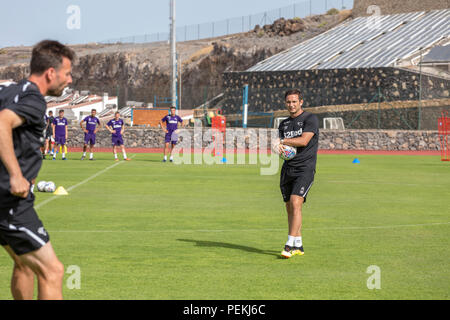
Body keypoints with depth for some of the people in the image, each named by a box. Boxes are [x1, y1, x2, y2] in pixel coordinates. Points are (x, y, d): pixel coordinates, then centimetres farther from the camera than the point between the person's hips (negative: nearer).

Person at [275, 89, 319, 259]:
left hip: (305, 168, -7)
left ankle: (290, 244, -20)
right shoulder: (284, 124, 17)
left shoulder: (310, 119, -3)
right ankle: (298, 246, 15)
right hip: (287, 169, 7)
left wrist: (283, 141, -9)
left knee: (295, 203, -19)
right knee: (289, 207, 6)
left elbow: (304, 141, -15)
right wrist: (280, 147, -4)